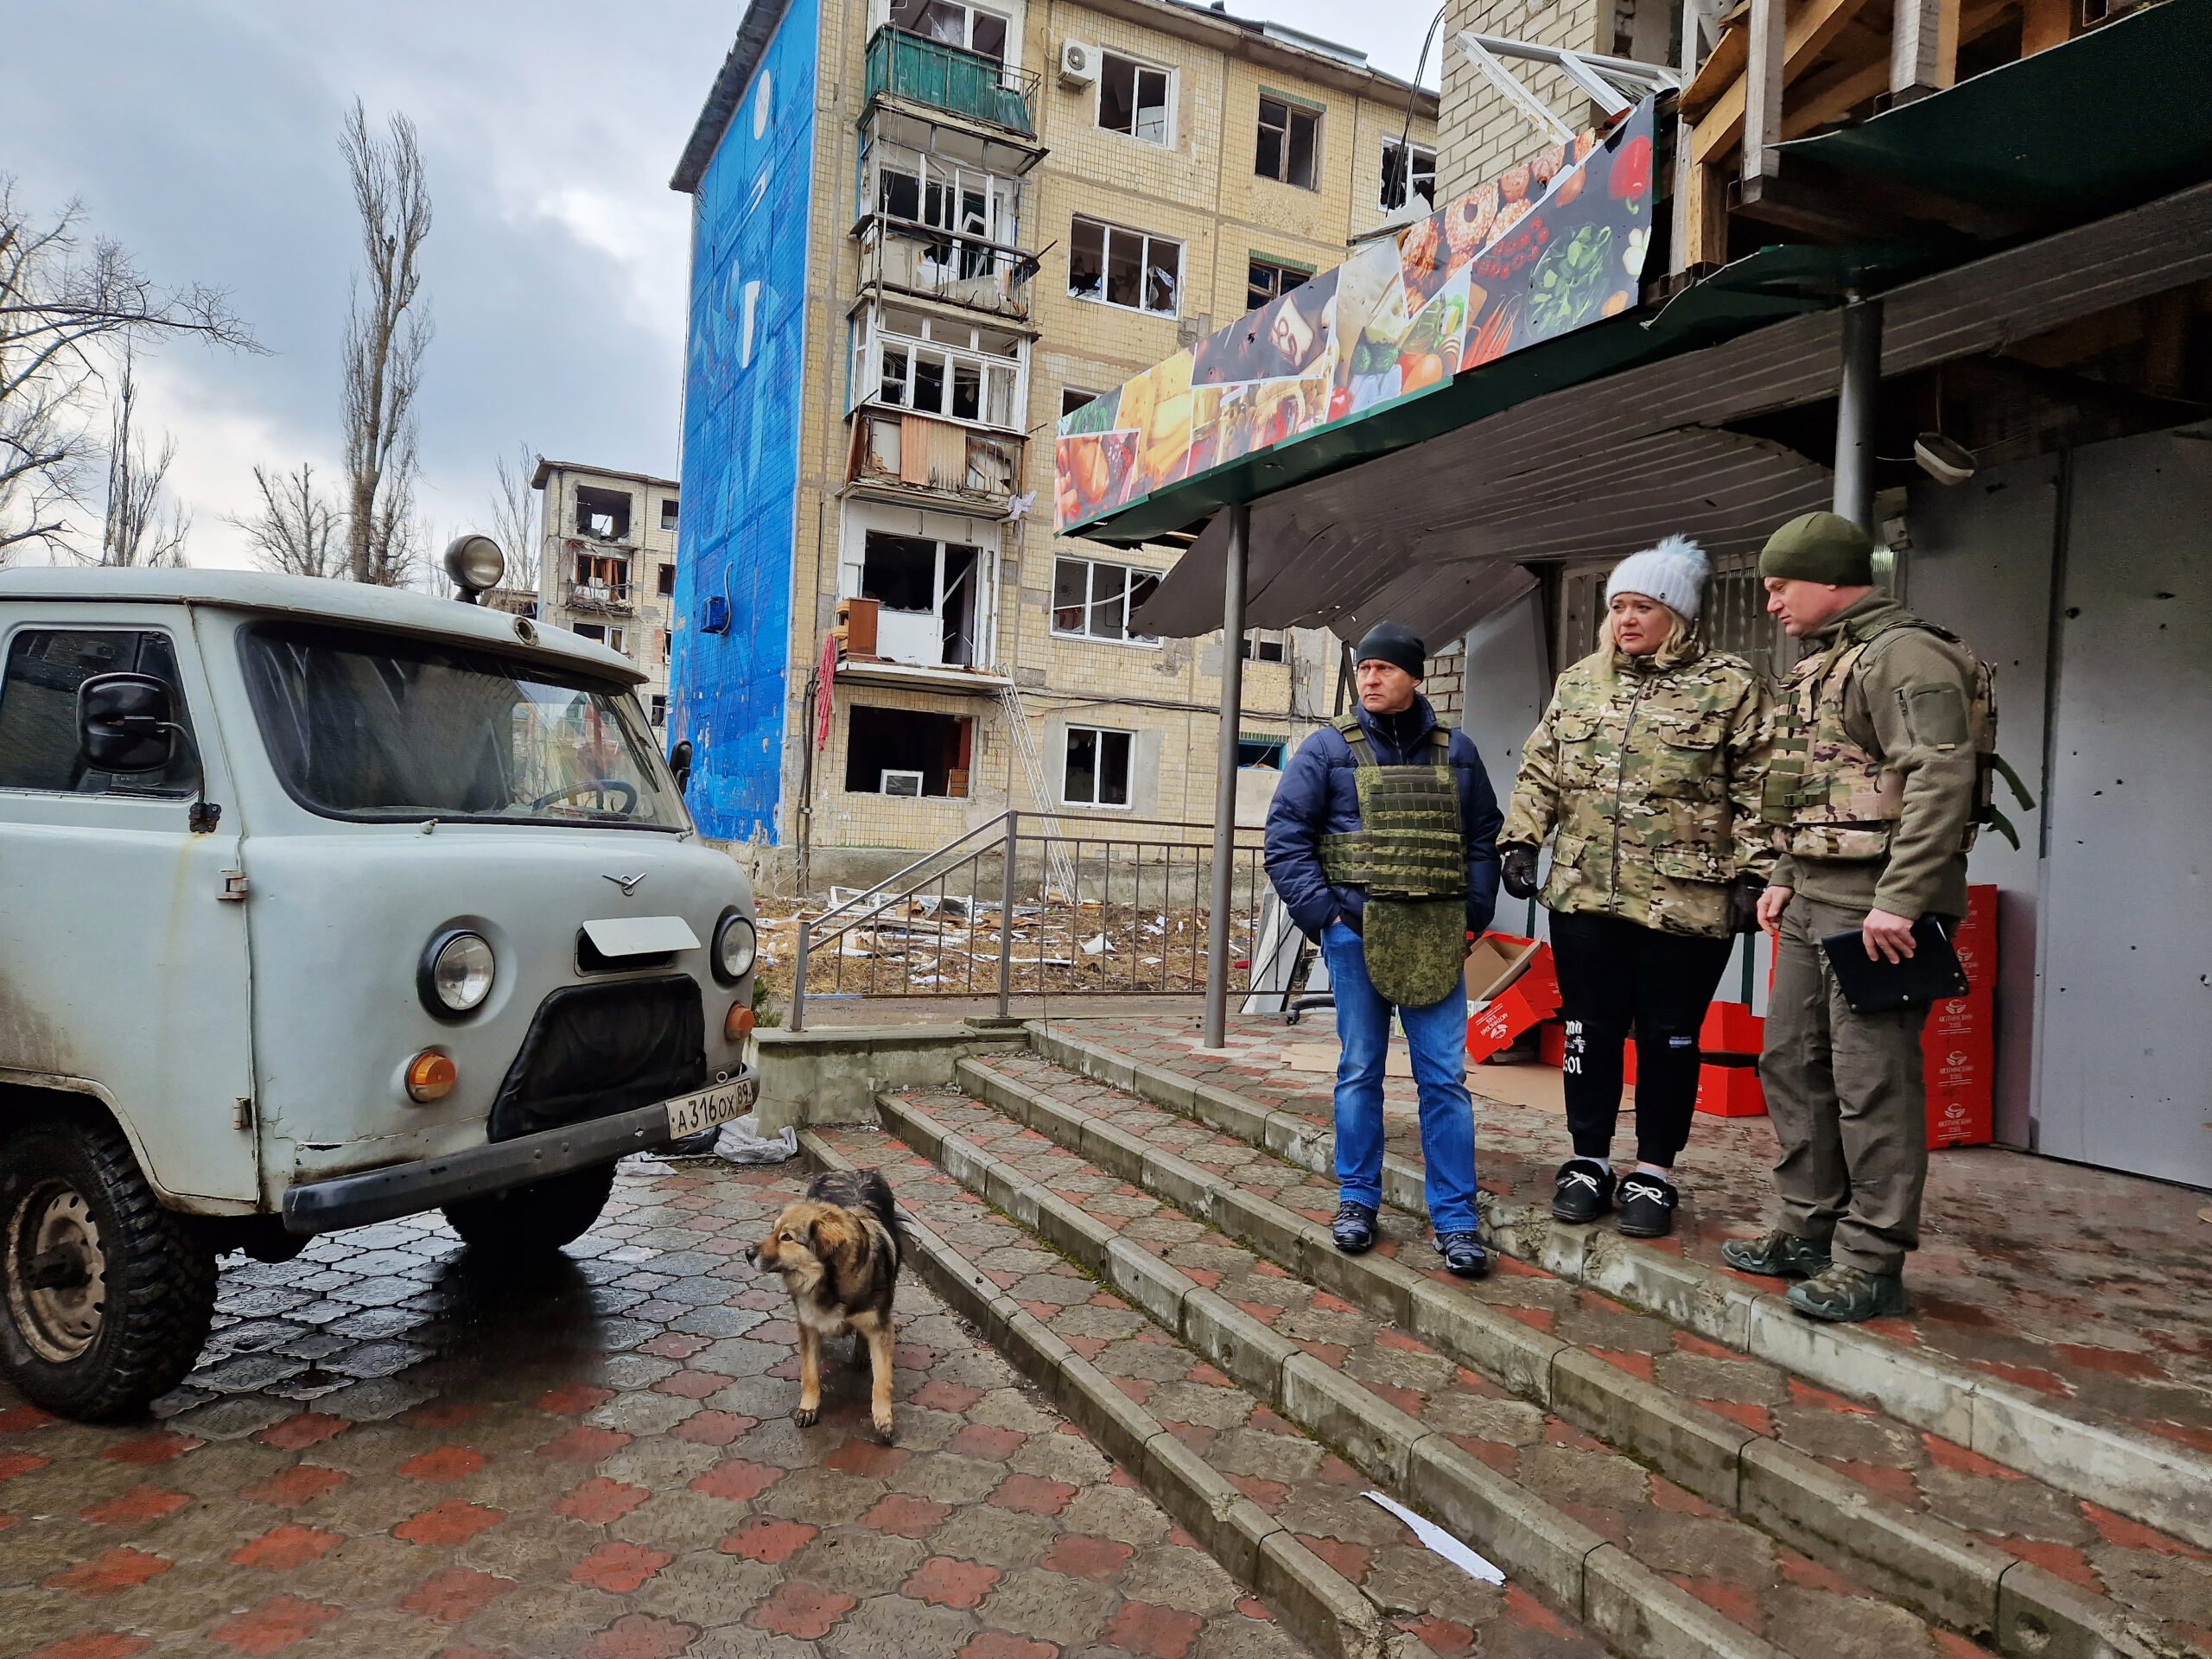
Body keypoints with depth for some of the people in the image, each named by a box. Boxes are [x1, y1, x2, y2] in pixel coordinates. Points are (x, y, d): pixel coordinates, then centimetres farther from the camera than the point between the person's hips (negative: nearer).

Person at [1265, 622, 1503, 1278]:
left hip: (1436, 937, 2)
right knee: (1360, 1070, 8)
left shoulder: (1456, 751, 10)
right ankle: (1357, 1199, 20)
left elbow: (1483, 840, 14)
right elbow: (1285, 836, -1)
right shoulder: (1328, 748, 2)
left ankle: (1455, 1216, 9)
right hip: (1357, 929, -1)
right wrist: (1321, 913, -8)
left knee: (1444, 1076, 1)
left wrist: (1472, 917, 4)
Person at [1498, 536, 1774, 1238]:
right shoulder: (1578, 682, 11)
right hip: (1584, 894, 4)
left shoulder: (1730, 685, -1)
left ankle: (1654, 1173, 22)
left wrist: (1753, 875, -8)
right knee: (1589, 1030, 10)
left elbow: (1756, 791, -3)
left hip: (1686, 903, -3)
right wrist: (1520, 839, 4)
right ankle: (1589, 1160, 25)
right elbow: (1540, 772, 14)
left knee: (1668, 1039, 7)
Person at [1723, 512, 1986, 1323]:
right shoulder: (1824, 664, 19)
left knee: (1871, 1081, -5)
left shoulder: (1904, 655, -12)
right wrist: (1786, 878, 17)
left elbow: (1940, 781, -22)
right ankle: (1811, 1231, 25)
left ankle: (1873, 1263, 5)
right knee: (1791, 1061, 13)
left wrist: (1898, 902, -26)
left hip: (1878, 909, -10)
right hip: (1815, 900, 10)